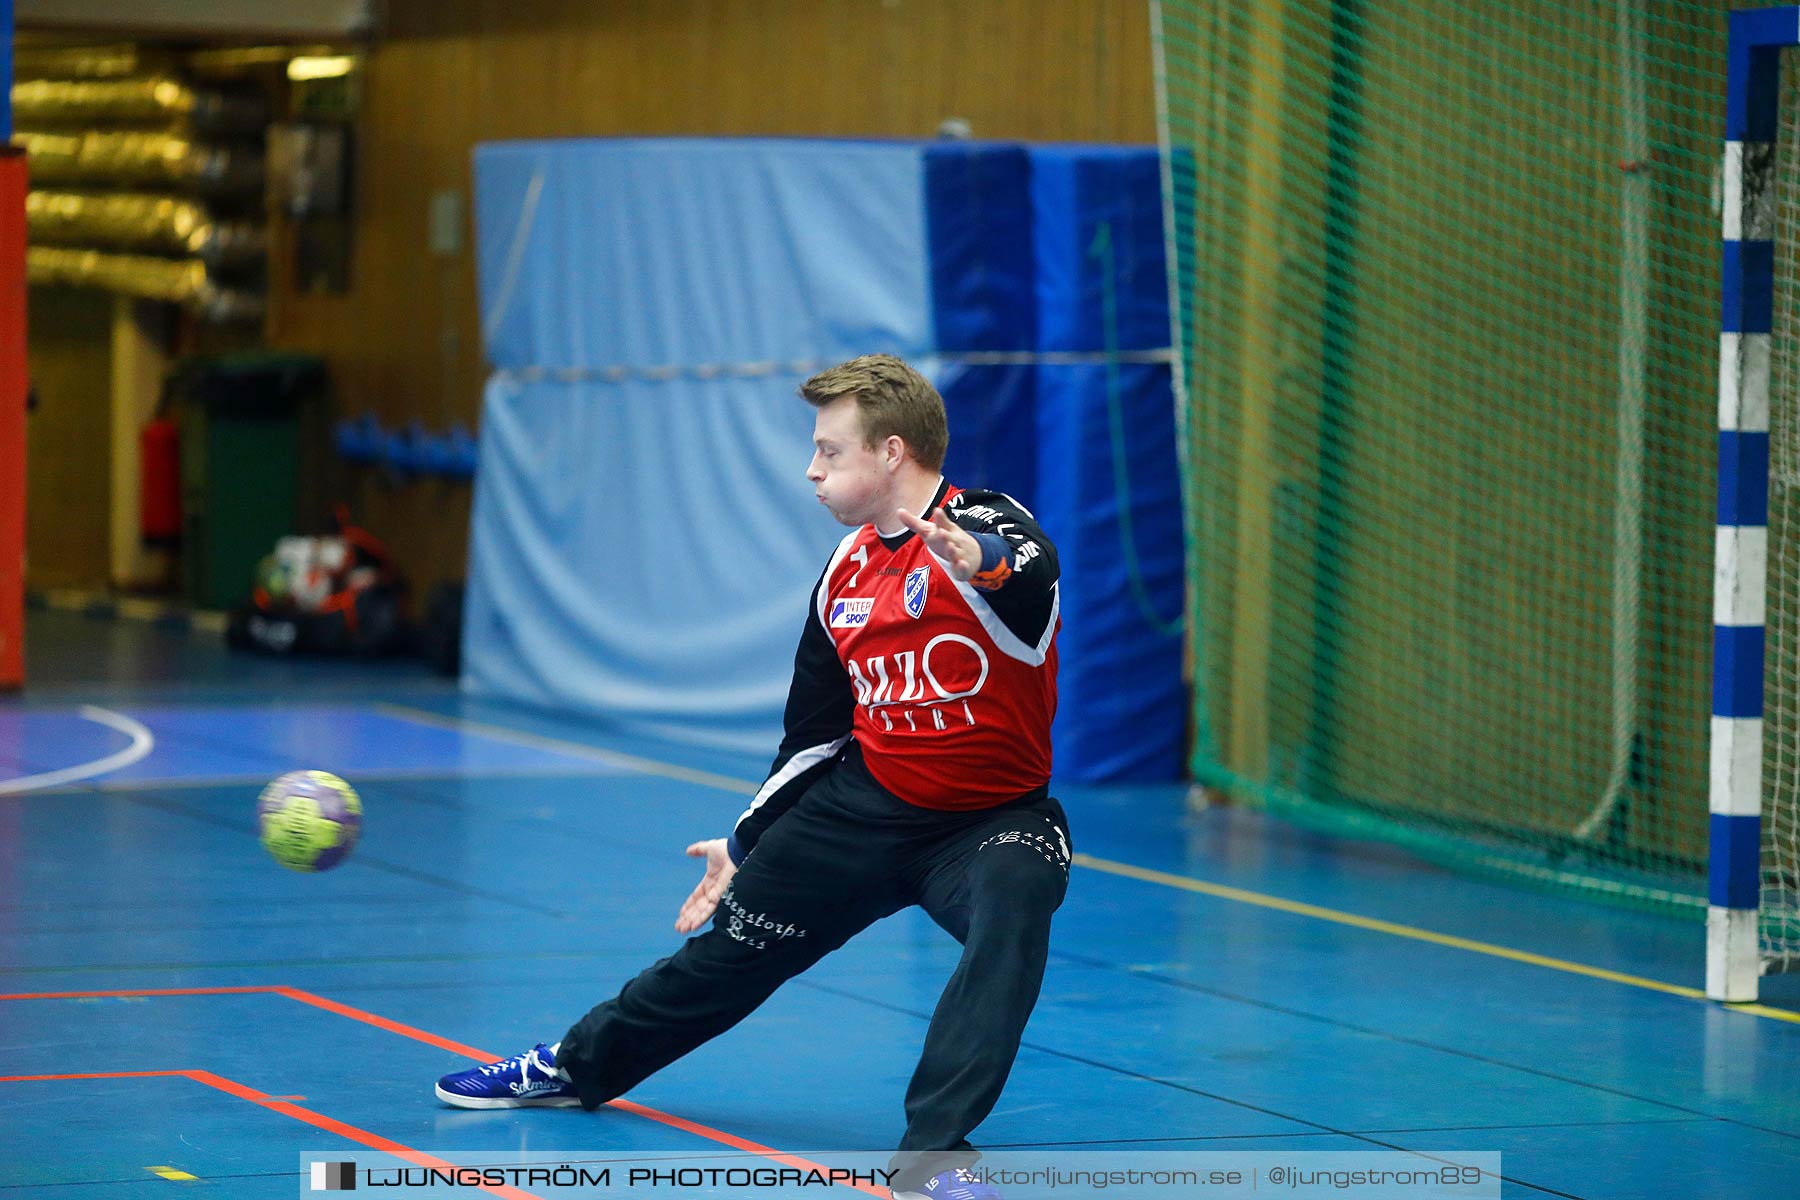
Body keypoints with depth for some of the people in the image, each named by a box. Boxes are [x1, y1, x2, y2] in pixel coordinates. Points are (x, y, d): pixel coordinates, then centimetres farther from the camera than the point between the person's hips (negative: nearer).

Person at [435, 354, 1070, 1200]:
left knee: (1012, 908, -36)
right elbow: (813, 734, 17)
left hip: (992, 818, -6)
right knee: (733, 945, 12)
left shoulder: (986, 527, -16)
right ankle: (578, 1066, 35)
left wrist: (982, 568, -65)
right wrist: (746, 845, 21)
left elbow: (1033, 597, -43)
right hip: (866, 804, 6)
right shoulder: (845, 574, 6)